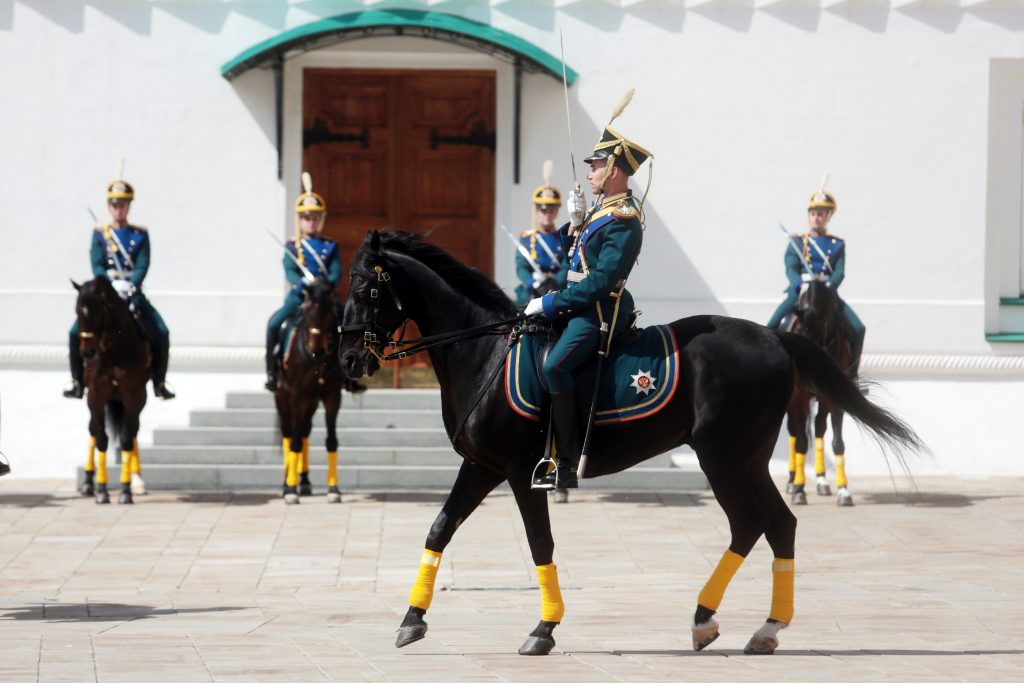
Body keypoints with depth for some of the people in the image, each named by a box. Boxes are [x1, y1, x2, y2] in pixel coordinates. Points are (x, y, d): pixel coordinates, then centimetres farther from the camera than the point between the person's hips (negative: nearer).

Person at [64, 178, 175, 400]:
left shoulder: (140, 235, 7)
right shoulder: (100, 234, 7)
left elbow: (142, 266, -4)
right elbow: (97, 266, -4)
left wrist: (129, 286, -23)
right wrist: (112, 284, -22)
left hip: (132, 292, 0)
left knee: (161, 333, -16)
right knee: (76, 332, -16)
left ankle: (159, 383, -2)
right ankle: (77, 382, -1)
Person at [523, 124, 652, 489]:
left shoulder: (623, 222, -17)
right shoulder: (602, 207, 15)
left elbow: (601, 281, -23)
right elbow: (573, 253, 22)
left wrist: (550, 303, -19)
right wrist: (576, 223, 3)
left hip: (599, 312, -11)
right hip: (581, 305, 11)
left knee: (555, 365, -28)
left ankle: (566, 464, -27)